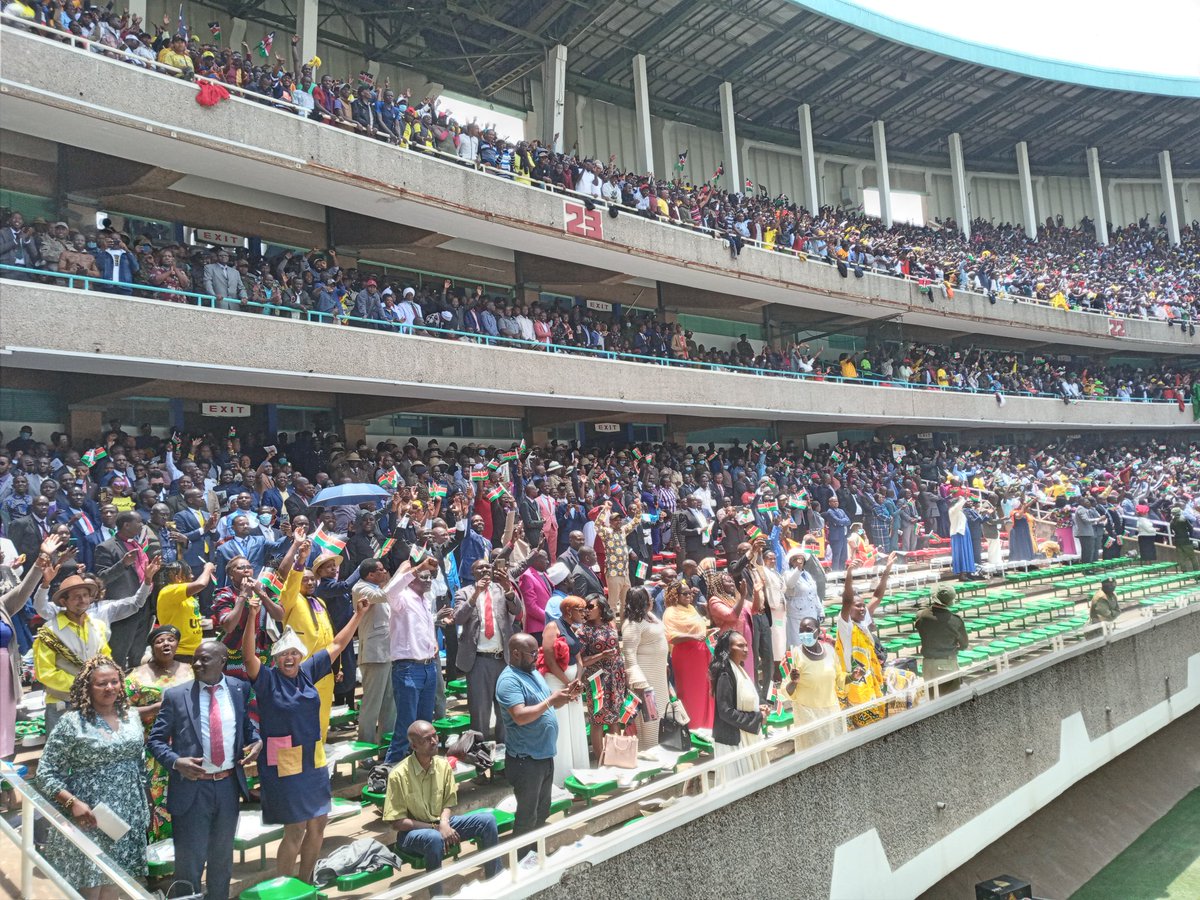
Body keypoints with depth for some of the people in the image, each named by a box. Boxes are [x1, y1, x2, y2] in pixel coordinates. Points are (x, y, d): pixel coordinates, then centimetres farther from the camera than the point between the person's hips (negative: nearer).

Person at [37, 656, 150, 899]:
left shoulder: (132, 716, 4)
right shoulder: (71, 722, -11)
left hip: (127, 818, 4)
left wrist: (142, 809, 12)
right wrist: (73, 802, -20)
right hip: (90, 819, -4)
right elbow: (46, 773, -8)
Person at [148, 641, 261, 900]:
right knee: (189, 860, 9)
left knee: (223, 856, 20)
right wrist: (176, 762, -21)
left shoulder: (240, 689, 0)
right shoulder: (176, 695, -8)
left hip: (229, 784, 3)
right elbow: (155, 740, -3)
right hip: (192, 787, -3)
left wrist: (257, 741, -8)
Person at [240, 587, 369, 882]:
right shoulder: (267, 680, -9)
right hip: (284, 766, -5)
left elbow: (337, 645, 11)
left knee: (318, 824, 12)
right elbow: (248, 655, -25)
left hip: (314, 761, 6)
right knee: (295, 829, -1)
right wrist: (252, 617, -37)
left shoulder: (308, 672, 3)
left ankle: (304, 884, 31)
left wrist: (359, 614, 12)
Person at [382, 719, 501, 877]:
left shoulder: (443, 765, -4)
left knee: (487, 820, -13)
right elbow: (397, 822, -16)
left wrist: (444, 824, -18)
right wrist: (435, 827, -22)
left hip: (441, 824, 5)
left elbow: (448, 803, 5)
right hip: (411, 831, -5)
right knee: (434, 838, -39)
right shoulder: (399, 775, -19)